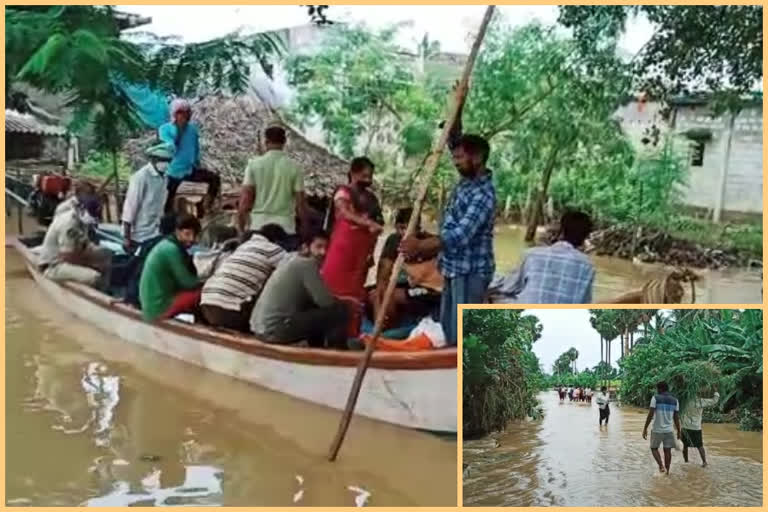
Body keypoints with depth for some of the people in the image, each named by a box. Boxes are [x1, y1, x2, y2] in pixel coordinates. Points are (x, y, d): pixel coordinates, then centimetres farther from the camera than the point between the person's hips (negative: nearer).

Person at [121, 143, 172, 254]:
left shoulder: (163, 177, 5)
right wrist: (126, 237, -15)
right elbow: (130, 206, -15)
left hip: (154, 234, 6)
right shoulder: (141, 177, -16)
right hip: (139, 236, -6)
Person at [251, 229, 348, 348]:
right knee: (338, 313, -9)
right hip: (275, 329, -10)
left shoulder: (294, 262, 18)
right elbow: (325, 301, -14)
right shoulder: (308, 264, -10)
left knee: (317, 312, 28)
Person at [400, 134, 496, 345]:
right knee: (448, 326, 18)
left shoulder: (483, 194, -23)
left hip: (470, 271, -10)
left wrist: (420, 245, -37)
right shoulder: (466, 181, 5)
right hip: (454, 267, 10)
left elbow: (461, 235, -32)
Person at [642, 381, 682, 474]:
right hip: (669, 430, 3)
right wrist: (678, 431, 15)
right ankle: (667, 471, 14)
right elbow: (676, 418, 6)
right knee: (667, 450, 10)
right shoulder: (675, 400, 5)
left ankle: (661, 466, -6)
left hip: (657, 430, -3)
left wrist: (645, 428, -6)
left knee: (654, 448, 12)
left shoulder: (655, 398, -8)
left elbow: (650, 415, -11)